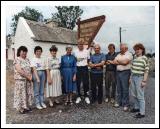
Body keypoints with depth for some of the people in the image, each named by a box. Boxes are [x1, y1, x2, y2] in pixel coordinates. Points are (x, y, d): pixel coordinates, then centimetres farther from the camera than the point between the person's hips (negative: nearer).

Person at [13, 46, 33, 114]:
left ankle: (27, 106, 27)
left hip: (28, 80, 7)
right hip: (20, 79, -7)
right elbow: (19, 70, -18)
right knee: (21, 93, 3)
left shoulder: (27, 59, 11)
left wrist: (30, 76, -4)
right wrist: (28, 76, -16)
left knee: (28, 93, 12)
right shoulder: (17, 60, -10)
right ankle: (21, 108, 17)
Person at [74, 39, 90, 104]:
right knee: (78, 83, 7)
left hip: (85, 68, 0)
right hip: (78, 68, 1)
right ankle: (79, 97, 21)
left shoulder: (87, 51, 0)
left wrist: (86, 64, -3)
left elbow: (88, 59, 9)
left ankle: (86, 97, 18)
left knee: (86, 83, 4)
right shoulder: (75, 52, 2)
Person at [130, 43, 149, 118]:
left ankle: (142, 113, 10)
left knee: (140, 96, -1)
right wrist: (131, 77, 14)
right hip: (133, 77, 7)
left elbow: (146, 71, -12)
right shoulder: (134, 58, 10)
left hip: (139, 78, -7)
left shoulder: (144, 58, -9)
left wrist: (144, 81, -15)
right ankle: (136, 107, 34)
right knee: (134, 95, 16)